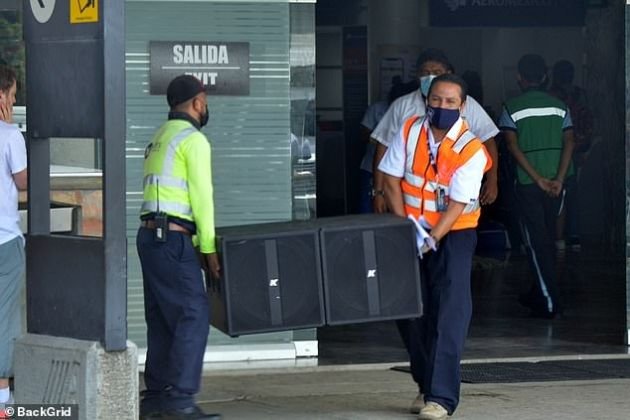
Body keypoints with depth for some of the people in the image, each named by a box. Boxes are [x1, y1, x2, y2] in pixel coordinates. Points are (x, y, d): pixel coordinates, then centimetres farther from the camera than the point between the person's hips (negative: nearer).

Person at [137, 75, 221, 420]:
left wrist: (198, 243, 18)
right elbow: (201, 197, -12)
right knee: (193, 314, -10)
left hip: (150, 235, 9)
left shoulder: (160, 138, 21)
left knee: (162, 319, 10)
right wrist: (209, 249, -8)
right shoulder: (193, 139, -7)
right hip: (172, 237, -9)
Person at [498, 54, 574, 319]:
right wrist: (558, 180, -10)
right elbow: (569, 143, -4)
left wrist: (538, 179, -15)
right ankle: (539, 293, 26)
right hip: (555, 182, 4)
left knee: (537, 241, -1)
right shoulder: (559, 106, 6)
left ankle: (549, 302, -5)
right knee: (547, 238, 16)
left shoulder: (511, 108, -3)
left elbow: (513, 146, -13)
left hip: (528, 181, -4)